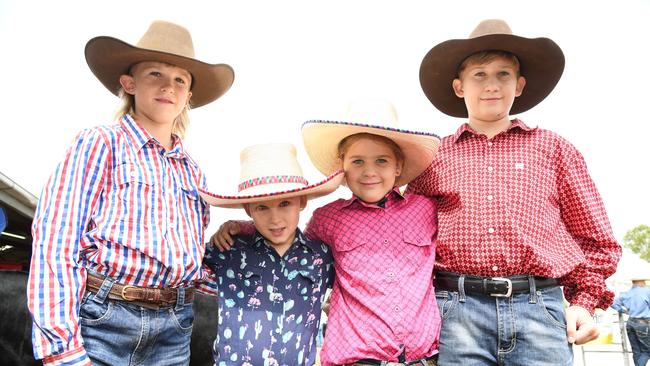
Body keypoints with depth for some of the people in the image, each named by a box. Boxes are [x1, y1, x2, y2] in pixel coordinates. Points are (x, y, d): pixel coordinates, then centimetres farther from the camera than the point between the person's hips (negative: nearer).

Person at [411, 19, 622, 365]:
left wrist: (584, 301, 6)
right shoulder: (434, 157, 12)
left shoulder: (554, 149, 14)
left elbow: (595, 239, 16)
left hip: (540, 307, 1)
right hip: (456, 309, 0)